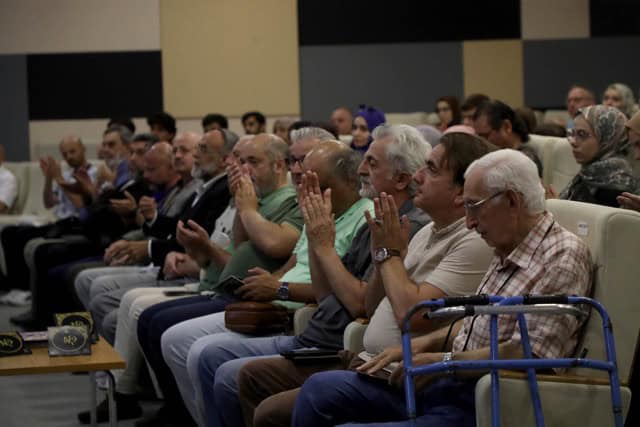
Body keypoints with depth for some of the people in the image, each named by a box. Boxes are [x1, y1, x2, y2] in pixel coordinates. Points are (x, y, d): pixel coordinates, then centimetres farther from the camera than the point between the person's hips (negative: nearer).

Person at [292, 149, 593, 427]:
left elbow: (526, 355, -24)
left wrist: (444, 360, -16)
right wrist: (425, 343, 9)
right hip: (446, 384, 10)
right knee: (319, 389, 2)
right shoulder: (507, 253, 14)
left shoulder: (563, 258, -16)